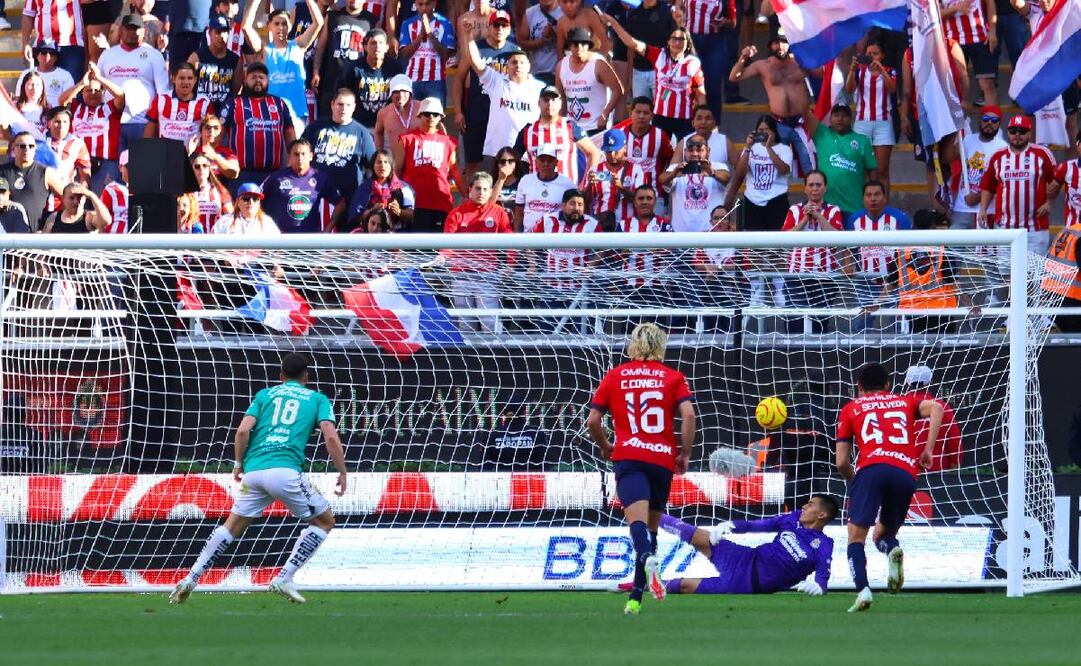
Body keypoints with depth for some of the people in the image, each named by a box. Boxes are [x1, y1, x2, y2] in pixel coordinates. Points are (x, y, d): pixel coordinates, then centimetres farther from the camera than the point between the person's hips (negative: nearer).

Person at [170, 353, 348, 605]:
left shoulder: (265, 394, 20)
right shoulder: (317, 399, 15)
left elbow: (243, 430, 6)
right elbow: (330, 436, 0)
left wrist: (238, 464, 18)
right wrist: (343, 473, 8)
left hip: (254, 471, 3)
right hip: (286, 470, -3)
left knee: (232, 526, 17)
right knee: (324, 521, 13)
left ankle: (190, 579, 7)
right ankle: (284, 579, 2)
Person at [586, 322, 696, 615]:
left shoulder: (615, 376, 10)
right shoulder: (673, 377, 8)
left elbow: (592, 420, 6)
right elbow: (688, 415, -6)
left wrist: (605, 447, 24)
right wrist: (684, 454, 5)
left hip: (628, 457, -2)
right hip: (662, 459, 2)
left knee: (638, 520, -20)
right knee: (651, 527, 14)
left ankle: (648, 558, -54)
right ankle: (635, 598, 14)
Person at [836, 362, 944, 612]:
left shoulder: (851, 409, 24)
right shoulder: (905, 402, 30)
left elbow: (842, 462, 18)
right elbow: (935, 408, 8)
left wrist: (853, 483, 36)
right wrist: (928, 451, 9)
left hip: (871, 468, -3)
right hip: (906, 472, 3)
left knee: (856, 536, 1)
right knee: (882, 534, 20)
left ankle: (863, 590, -25)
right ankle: (893, 550, -18)